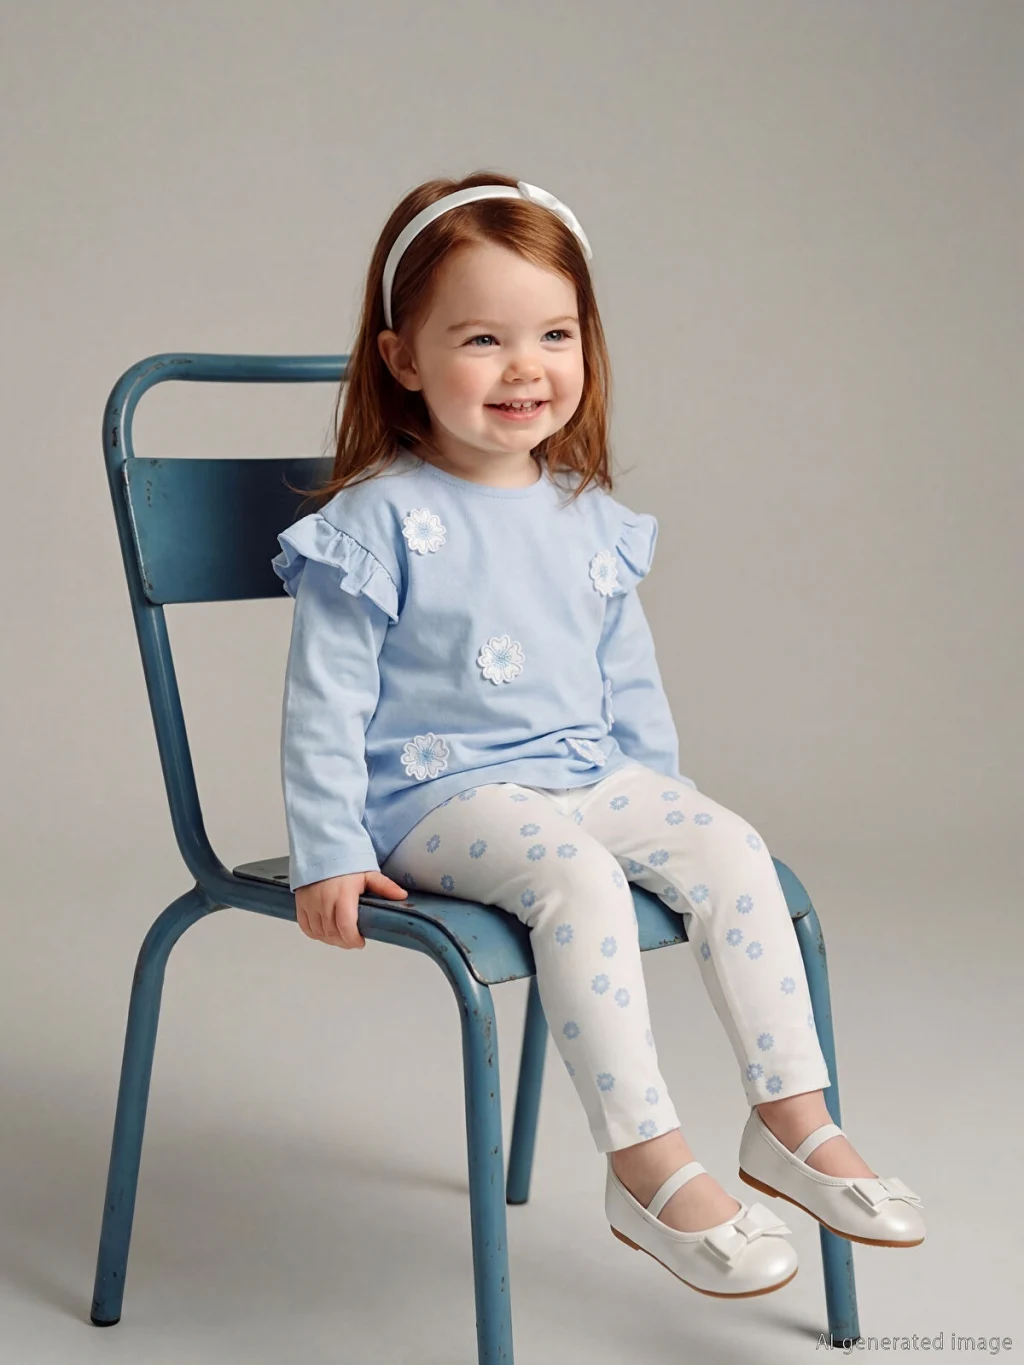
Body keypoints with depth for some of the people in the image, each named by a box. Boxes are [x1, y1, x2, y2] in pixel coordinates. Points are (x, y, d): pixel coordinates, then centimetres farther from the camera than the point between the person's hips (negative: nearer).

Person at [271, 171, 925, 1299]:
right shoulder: (381, 521, -10)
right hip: (440, 794, -6)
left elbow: (628, 679, 20)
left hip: (591, 778, 6)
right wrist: (329, 856, -13)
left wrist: (662, 800, 17)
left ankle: (793, 1122, -8)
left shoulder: (591, 518, 9)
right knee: (577, 876, -32)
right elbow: (325, 700, -9)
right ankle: (648, 1169, -26)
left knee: (730, 848, -16)